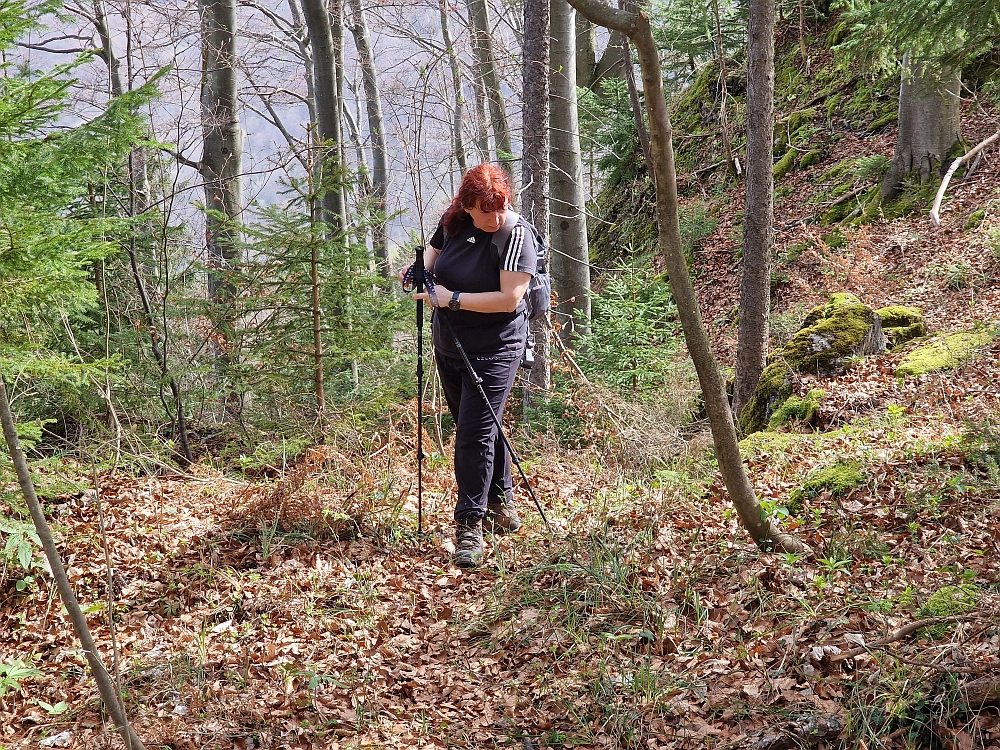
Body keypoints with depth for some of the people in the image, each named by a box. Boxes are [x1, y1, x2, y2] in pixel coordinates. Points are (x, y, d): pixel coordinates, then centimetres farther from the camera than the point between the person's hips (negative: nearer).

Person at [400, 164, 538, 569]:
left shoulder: (516, 235, -19)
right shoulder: (453, 222, -1)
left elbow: (509, 299, -25)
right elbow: (434, 248, 22)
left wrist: (452, 298, -23)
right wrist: (419, 267, -1)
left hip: (493, 350, -7)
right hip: (448, 346, 7)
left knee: (475, 433, -12)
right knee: (473, 427, 17)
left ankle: (470, 526, -6)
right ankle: (501, 501, 34)